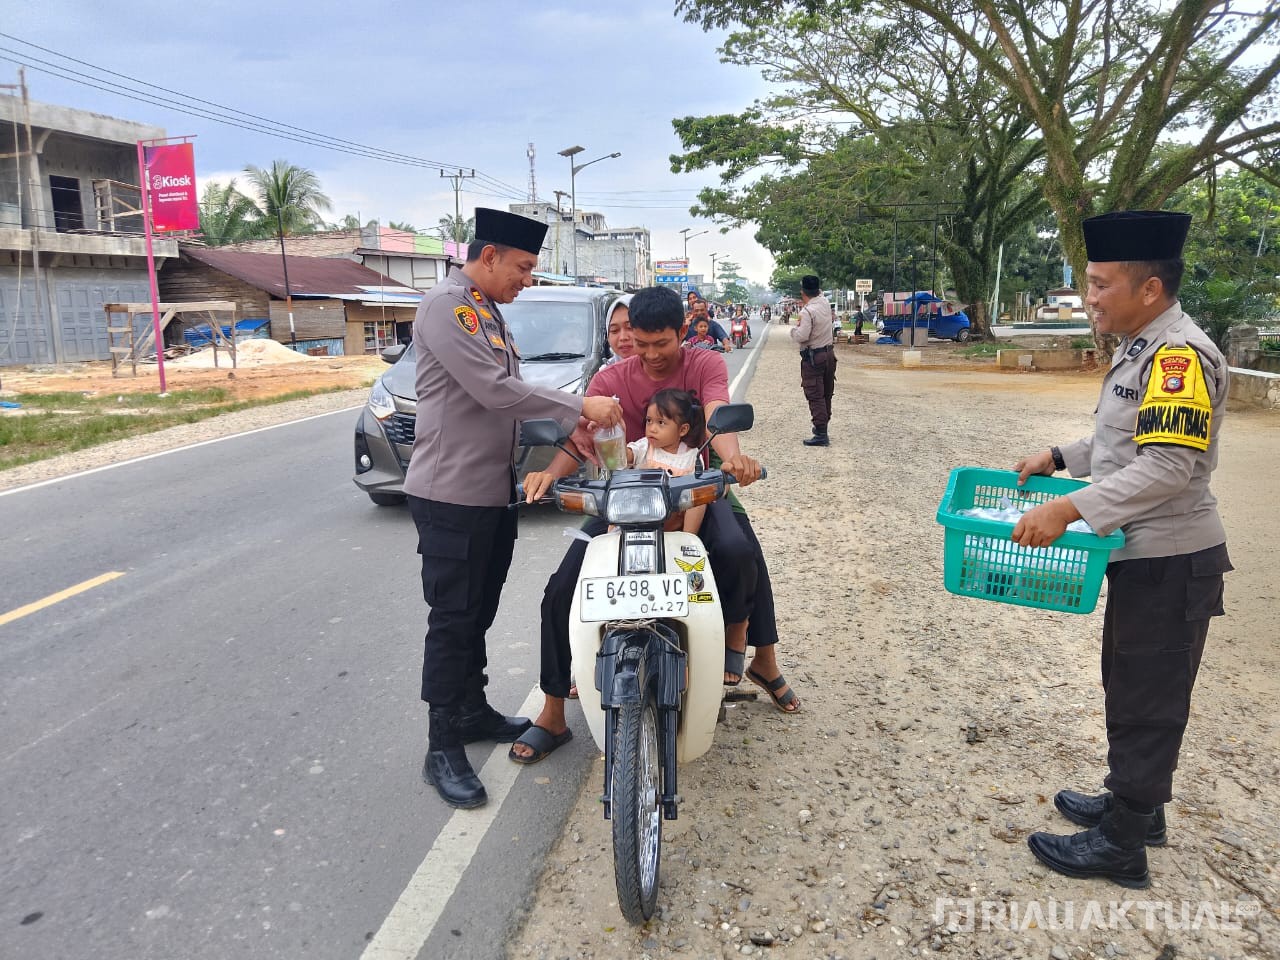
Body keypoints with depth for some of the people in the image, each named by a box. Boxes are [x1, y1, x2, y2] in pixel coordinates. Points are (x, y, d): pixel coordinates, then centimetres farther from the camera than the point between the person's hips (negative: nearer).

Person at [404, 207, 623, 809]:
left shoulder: (488, 313, 17)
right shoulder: (446, 306, -14)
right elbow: (494, 391, -23)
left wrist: (568, 430, 7)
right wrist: (579, 407, -18)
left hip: (495, 489, 9)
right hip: (452, 493, -9)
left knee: (479, 613, 18)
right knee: (453, 618, -3)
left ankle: (472, 710, 33)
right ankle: (443, 750, 8)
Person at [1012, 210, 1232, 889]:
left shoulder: (1180, 354, -21)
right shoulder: (1143, 350, 9)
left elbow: (1167, 464, -30)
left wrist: (1067, 510, -32)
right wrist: (1059, 459, 10)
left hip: (1171, 562, -10)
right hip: (1142, 554, 10)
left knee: (1147, 703, 3)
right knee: (1131, 688, 21)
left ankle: (1121, 846, 18)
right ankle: (1135, 805, 39)